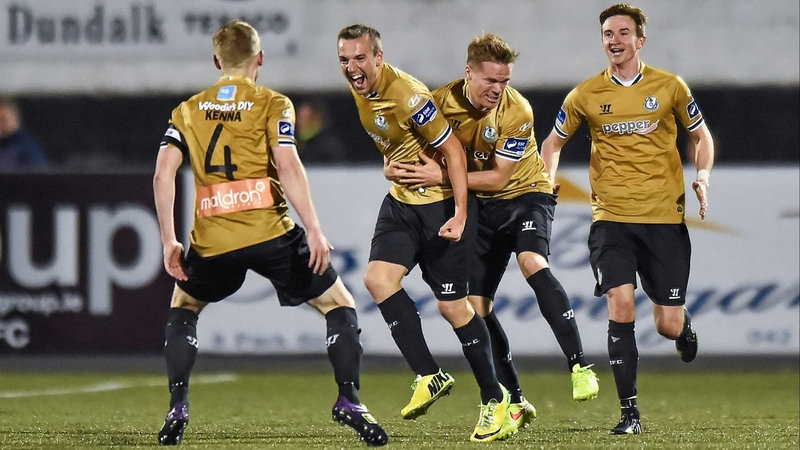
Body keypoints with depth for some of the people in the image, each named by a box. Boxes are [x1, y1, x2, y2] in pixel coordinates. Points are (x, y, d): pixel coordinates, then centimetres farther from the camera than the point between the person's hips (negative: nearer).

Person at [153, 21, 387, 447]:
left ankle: (177, 412, 16)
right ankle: (348, 400, -4)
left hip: (212, 240, 3)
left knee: (182, 309, 29)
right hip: (270, 233, -3)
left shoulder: (188, 111, 13)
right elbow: (288, 166, -11)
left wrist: (169, 242, 6)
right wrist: (314, 231, -12)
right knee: (340, 307, 12)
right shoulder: (272, 104, 4)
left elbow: (163, 174, 3)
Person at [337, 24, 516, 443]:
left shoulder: (407, 95, -25)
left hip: (440, 203, -8)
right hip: (401, 200, 8)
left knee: (452, 305, -4)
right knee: (377, 278, -12)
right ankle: (429, 376, -5)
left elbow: (453, 150, -21)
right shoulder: (360, 86, -1)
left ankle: (494, 398, 11)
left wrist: (460, 214, -25)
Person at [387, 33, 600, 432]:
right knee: (476, 303, -2)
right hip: (479, 205, 5)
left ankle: (579, 366, -33)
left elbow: (498, 177, -23)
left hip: (524, 193, -5)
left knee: (532, 263, -33)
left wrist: (442, 176, -30)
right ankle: (515, 403, 7)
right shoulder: (442, 101, -12)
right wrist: (397, 168, -20)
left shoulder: (517, 112, -23)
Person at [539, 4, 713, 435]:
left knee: (668, 325, 0)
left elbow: (701, 135, 14)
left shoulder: (669, 87, 1)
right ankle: (629, 411, -9)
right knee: (621, 308, -17)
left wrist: (703, 177, -4)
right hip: (611, 218, 0)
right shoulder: (586, 95, 3)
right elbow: (553, 142, 16)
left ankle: (684, 326, 40)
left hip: (665, 218, 0)